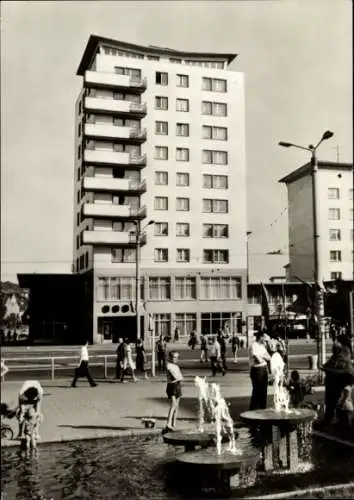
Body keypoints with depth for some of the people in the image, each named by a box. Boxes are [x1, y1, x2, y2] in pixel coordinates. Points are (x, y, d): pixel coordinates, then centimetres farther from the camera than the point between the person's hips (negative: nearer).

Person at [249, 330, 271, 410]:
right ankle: (253, 409, 5)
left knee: (264, 390, 12)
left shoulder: (262, 345, 12)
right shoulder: (253, 346, -14)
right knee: (257, 390, -4)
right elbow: (258, 359, -21)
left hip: (264, 369, 8)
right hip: (257, 370, -8)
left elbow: (269, 358, 12)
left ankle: (262, 408, 23)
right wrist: (264, 357, -3)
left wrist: (262, 357, -7)